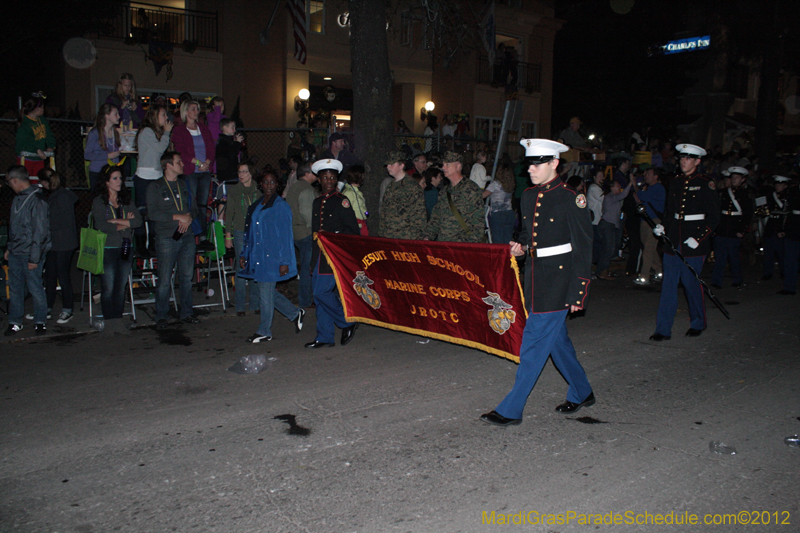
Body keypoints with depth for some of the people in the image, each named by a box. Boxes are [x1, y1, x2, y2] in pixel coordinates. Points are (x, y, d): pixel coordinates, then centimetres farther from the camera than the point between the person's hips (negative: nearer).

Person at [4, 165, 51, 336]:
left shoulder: (37, 200, -14)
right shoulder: (18, 198, 12)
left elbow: (39, 232, -16)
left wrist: (34, 258, -16)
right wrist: (9, 248, 18)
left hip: (30, 254, -8)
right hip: (15, 253, 8)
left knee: (35, 288, 0)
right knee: (15, 288, 10)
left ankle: (40, 321, 14)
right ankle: (15, 322, 19)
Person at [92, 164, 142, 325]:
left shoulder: (126, 200, 12)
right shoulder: (99, 201, -1)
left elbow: (138, 221, -2)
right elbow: (101, 226, -14)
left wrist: (116, 221, -12)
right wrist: (126, 223, -7)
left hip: (126, 248, 4)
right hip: (107, 249, -4)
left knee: (121, 287, 7)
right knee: (108, 287, -2)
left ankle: (118, 319, 15)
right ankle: (108, 320, 7)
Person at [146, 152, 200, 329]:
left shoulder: (184, 185, 15)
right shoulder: (155, 187, -1)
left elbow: (194, 207, 15)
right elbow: (152, 213, -9)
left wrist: (188, 218, -7)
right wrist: (177, 217, -14)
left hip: (186, 236, 5)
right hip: (167, 238, -5)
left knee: (186, 277, 7)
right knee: (164, 280, -4)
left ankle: (186, 313, 18)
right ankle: (161, 316, 7)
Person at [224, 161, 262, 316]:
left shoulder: (259, 190, 6)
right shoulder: (233, 190, 5)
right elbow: (229, 213, 6)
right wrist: (228, 234, 0)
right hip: (240, 233, -1)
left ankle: (255, 304, 11)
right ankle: (240, 306, 6)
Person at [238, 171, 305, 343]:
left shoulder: (281, 207, -6)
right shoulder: (255, 207, 14)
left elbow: (286, 235, -9)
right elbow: (249, 233, 20)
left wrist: (284, 261, -13)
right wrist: (244, 254, 15)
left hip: (272, 257, -7)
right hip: (257, 257, 7)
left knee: (266, 293, -3)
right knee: (268, 292, 11)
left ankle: (264, 331, 10)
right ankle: (295, 314, 30)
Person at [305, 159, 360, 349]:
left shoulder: (342, 201, -4)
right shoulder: (317, 202, 16)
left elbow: (353, 231, -8)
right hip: (320, 255, 7)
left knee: (321, 292, -12)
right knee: (320, 294, 7)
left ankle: (347, 322, 5)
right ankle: (325, 337, 15)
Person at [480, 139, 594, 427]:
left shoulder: (571, 199, -12)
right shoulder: (528, 196, 9)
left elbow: (583, 249, -11)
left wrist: (578, 293, -13)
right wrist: (521, 247, 0)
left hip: (558, 282, -8)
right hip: (536, 279, 8)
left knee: (534, 342, -5)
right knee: (556, 339, 17)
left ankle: (511, 409, 2)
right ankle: (582, 393, 36)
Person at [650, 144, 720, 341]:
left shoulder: (705, 184, -5)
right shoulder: (675, 182, 11)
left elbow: (713, 217, -6)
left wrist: (699, 238, -15)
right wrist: (663, 227, 2)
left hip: (693, 243, -5)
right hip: (673, 241, 5)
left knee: (692, 283, 4)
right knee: (668, 284, 2)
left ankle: (698, 323, 27)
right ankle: (663, 330, 5)